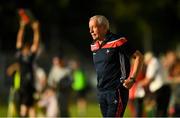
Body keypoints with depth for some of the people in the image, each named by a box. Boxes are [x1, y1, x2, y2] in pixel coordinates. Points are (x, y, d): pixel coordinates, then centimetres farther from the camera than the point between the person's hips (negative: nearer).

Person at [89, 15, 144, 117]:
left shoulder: (118, 42, -10)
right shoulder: (94, 46, 13)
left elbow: (139, 57, -9)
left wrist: (132, 79, -14)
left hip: (117, 90, -8)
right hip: (101, 92, 8)